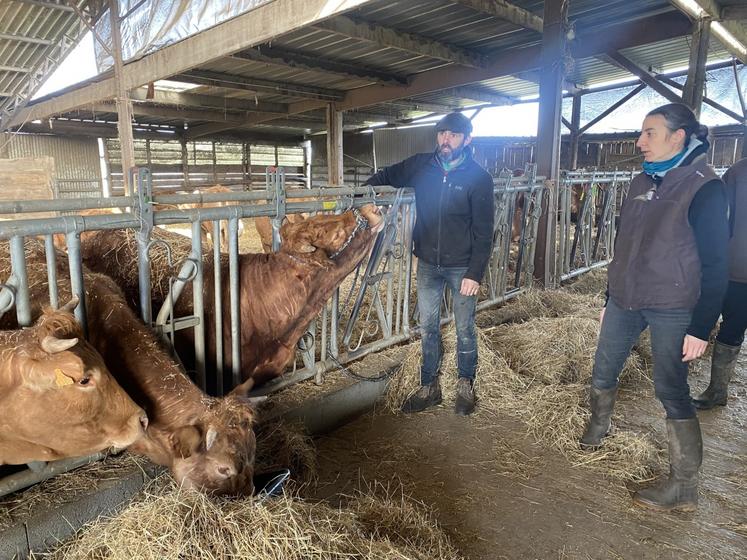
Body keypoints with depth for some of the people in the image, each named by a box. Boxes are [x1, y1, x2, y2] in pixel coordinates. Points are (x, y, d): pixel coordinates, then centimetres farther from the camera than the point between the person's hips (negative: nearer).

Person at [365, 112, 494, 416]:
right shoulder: (420, 165, -1)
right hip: (427, 264, 3)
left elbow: (483, 231, -10)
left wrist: (475, 273, -14)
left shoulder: (479, 177, -10)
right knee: (428, 327, 11)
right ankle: (429, 386, 26)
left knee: (465, 329, 10)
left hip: (462, 267, -3)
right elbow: (387, 176, 18)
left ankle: (466, 386, 29)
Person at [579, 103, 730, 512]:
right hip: (626, 301, 7)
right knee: (603, 371, 14)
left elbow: (714, 264, -12)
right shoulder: (641, 183, 9)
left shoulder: (703, 188, -11)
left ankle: (683, 488, 11)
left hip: (672, 308, -6)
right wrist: (611, 300, 18)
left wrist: (701, 327, -15)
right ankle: (597, 427, 41)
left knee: (671, 390, -3)